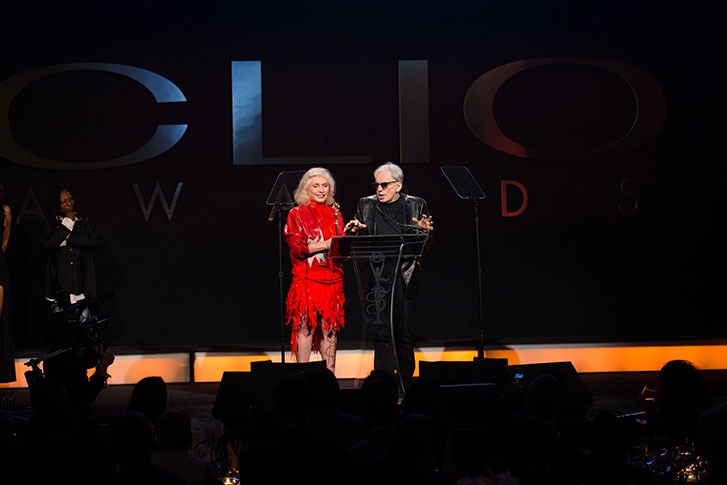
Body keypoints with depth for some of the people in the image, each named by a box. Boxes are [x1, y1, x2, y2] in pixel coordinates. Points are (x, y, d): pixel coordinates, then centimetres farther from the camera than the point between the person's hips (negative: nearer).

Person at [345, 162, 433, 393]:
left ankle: (405, 384, 12)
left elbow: (427, 244, 10)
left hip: (404, 277, 0)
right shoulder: (366, 205, 11)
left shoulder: (416, 205, 8)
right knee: (381, 329, -6)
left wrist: (425, 231, -12)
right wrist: (353, 231, -7)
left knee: (404, 332, 2)